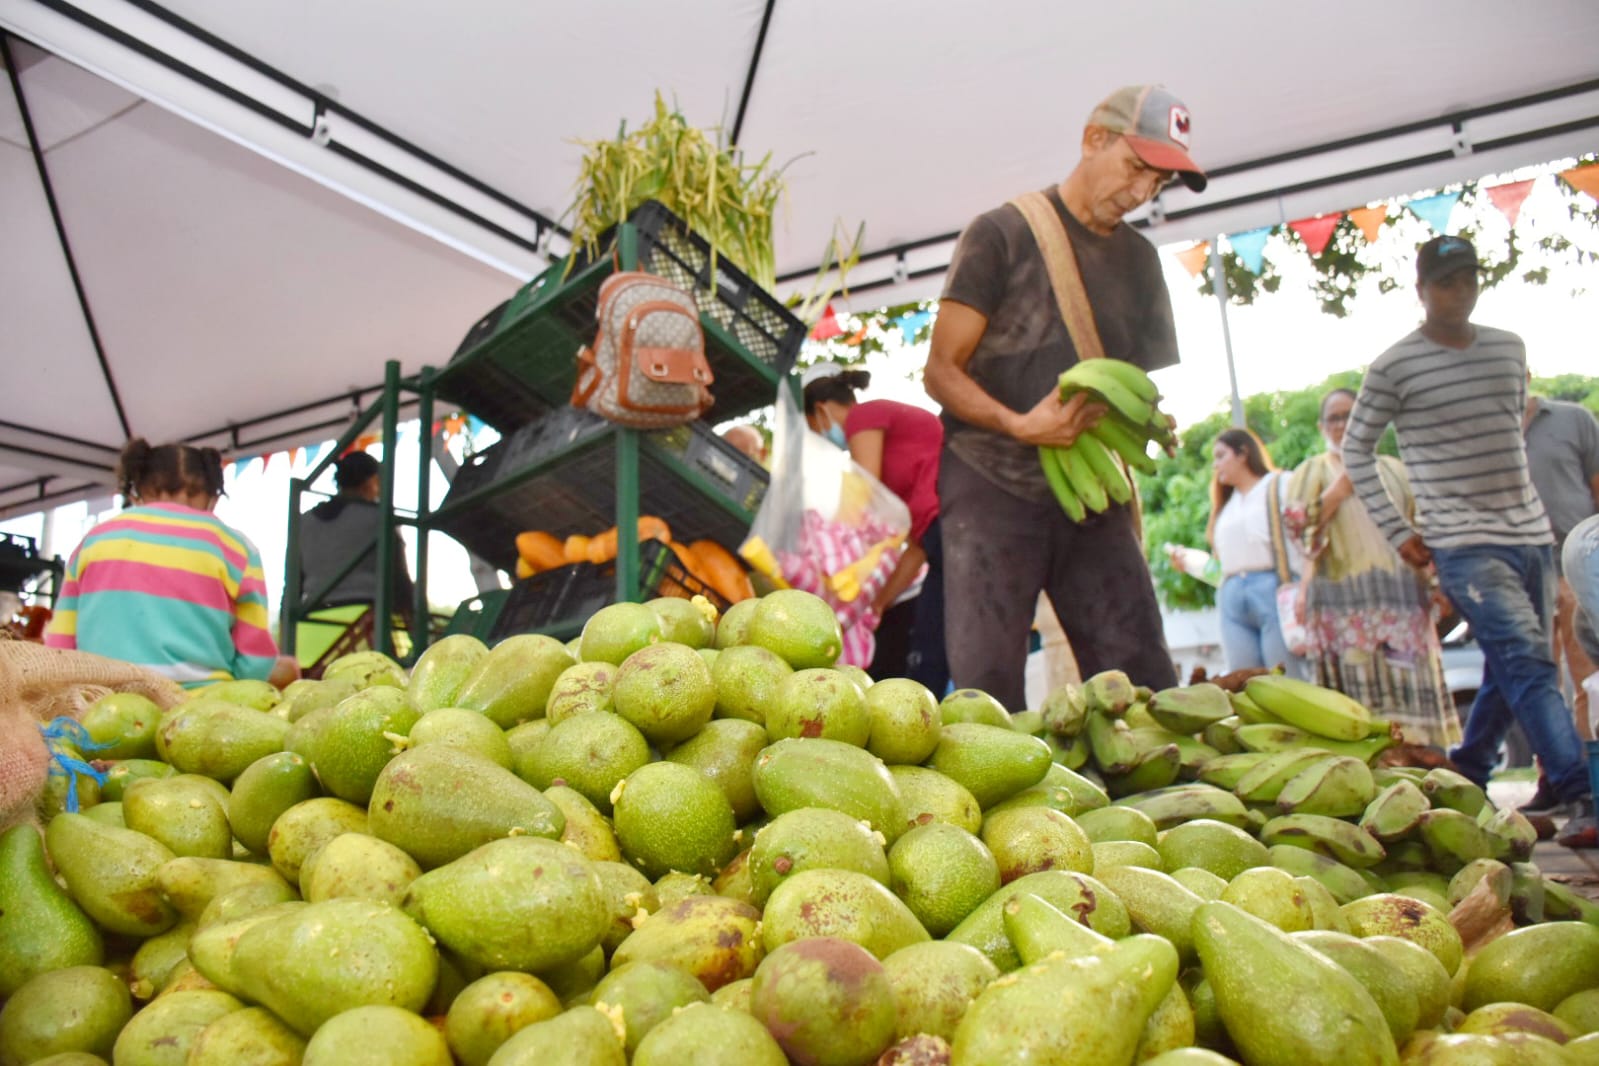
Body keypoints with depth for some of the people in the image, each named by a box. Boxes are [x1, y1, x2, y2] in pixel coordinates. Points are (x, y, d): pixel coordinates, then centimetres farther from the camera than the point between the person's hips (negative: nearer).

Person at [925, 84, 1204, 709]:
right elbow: (941, 372, -4)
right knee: (988, 688, -8)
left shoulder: (1139, 258, 18)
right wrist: (1020, 424, -22)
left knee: (1144, 683, -1)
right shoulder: (1003, 234, 1)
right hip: (994, 487, -5)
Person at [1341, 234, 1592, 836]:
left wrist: (1524, 505, 19)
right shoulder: (1394, 367, -5)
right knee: (1529, 664, -15)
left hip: (1532, 534, 6)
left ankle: (1464, 780, 27)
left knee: (1512, 673, 10)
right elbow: (1355, 449, 1)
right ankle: (1578, 796, -13)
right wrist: (1397, 532, -3)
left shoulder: (1510, 349, 11)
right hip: (1464, 545, -6)